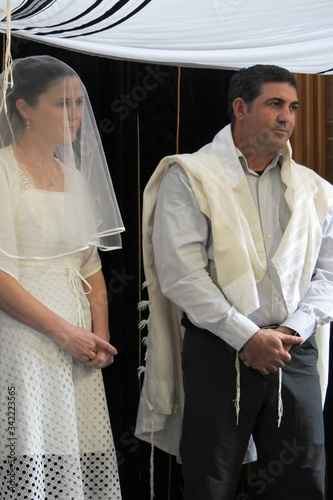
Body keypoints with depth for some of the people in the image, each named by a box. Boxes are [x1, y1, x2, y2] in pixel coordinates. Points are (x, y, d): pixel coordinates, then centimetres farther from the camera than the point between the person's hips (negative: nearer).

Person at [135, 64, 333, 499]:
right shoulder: (189, 178, -1)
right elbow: (180, 273, -10)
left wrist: (292, 331, -7)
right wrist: (248, 336, -13)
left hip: (295, 350, 4)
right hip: (218, 350, -4)